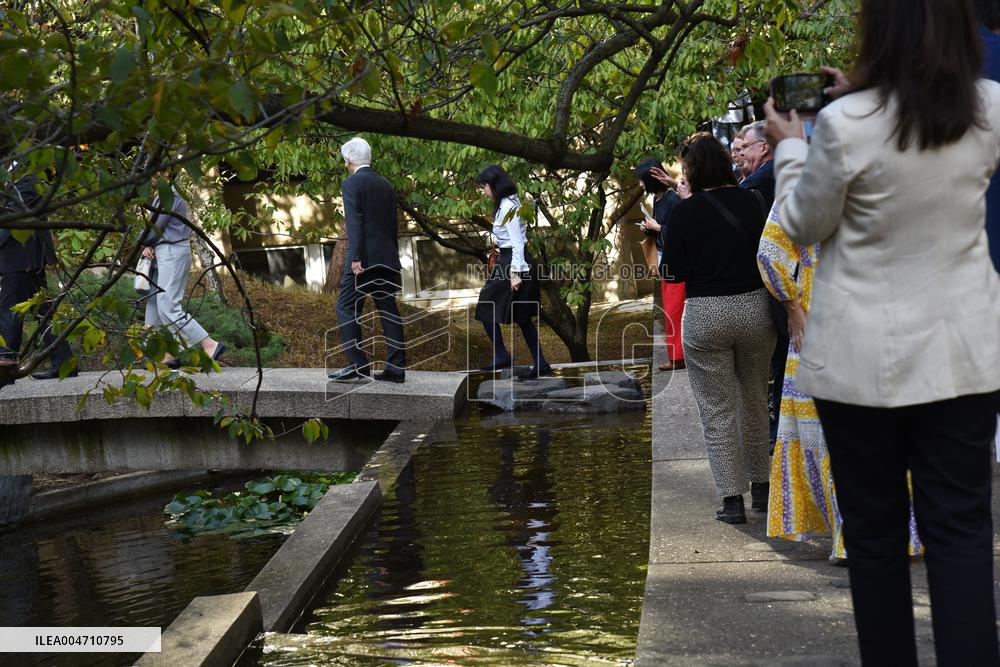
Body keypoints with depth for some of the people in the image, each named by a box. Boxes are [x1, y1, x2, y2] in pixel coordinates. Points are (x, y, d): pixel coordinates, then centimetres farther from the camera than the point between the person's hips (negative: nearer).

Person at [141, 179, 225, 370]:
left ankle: (210, 345, -16)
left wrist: (144, 243, 5)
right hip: (165, 253, 11)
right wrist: (148, 246, 1)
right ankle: (168, 356, 10)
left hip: (172, 253, -11)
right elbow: (157, 226, 19)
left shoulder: (169, 195, -15)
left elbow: (156, 226, -15)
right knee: (155, 304, 10)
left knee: (168, 307, -14)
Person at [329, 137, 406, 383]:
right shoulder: (385, 185, 16)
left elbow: (355, 222, -15)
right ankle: (396, 367, 4)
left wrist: (355, 257, -20)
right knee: (388, 310, 6)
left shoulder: (351, 183, -4)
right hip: (387, 259, 7)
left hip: (365, 259, -7)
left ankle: (358, 365, -8)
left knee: (346, 308, -2)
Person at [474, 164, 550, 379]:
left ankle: (501, 356, 1)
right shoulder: (508, 204, 14)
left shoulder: (508, 207, -16)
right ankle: (540, 364, 10)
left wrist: (515, 273, -21)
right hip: (508, 261, 10)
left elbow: (517, 242, -20)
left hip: (511, 262, -10)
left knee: (487, 309, -1)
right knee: (522, 317, 10)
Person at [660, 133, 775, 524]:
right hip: (755, 307, 3)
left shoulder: (684, 213, -10)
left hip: (706, 316, -3)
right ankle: (760, 486, 28)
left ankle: (732, 499, 3)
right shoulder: (750, 202, -1)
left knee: (717, 409, 5)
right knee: (755, 401, 19)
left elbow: (673, 273, -6)